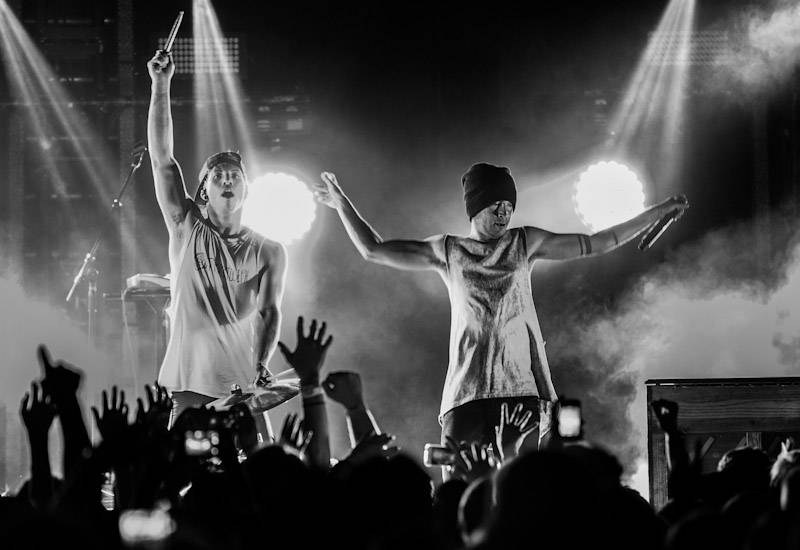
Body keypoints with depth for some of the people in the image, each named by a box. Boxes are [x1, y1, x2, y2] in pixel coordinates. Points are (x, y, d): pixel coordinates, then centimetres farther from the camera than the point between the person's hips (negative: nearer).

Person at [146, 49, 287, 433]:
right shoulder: (187, 229, 6)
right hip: (189, 387, -1)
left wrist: (262, 367, -17)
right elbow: (162, 158, -2)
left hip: (244, 388, 1)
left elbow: (270, 311, 1)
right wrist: (161, 86, -10)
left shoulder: (269, 252, 9)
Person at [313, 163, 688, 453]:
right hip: (467, 390, 0)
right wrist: (342, 205, 10)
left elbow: (595, 244, 13)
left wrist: (657, 213, 11)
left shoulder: (524, 243, 13)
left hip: (522, 385, 0)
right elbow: (374, 250, 13)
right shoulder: (447, 251, 11)